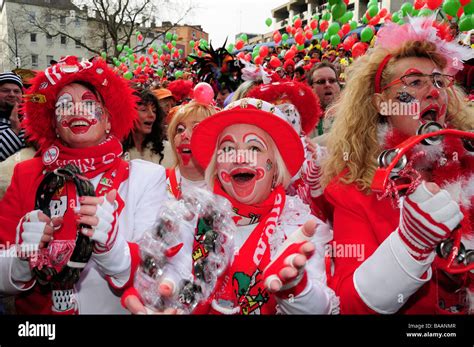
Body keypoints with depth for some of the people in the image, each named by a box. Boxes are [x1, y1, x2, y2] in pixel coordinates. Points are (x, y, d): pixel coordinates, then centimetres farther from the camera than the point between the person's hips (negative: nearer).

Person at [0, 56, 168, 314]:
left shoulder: (147, 176, -7)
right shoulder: (27, 175, 0)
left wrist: (111, 247, -28)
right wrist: (23, 257, -17)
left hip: (114, 309, -2)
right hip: (37, 320, 3)